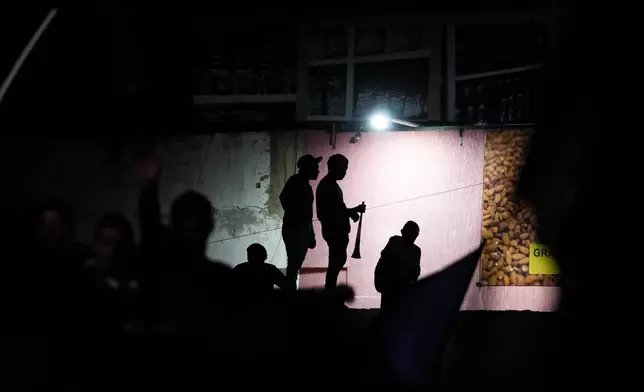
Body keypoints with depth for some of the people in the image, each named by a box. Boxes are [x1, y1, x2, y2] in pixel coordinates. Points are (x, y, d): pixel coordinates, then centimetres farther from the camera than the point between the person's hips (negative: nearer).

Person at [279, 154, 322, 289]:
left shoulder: (305, 185, 18)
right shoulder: (296, 182, -10)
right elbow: (284, 197, -29)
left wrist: (311, 235, 22)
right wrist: (292, 216, -22)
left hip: (302, 231, 9)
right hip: (294, 231, -9)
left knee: (295, 265, 11)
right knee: (293, 265, -11)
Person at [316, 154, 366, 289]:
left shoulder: (330, 185, 16)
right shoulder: (328, 186, -16)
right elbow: (333, 211, -22)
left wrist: (351, 212, 7)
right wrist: (355, 211, -15)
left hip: (337, 230, 10)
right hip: (334, 230, -10)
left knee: (338, 260, 14)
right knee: (337, 260, -7)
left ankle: (330, 290, 19)